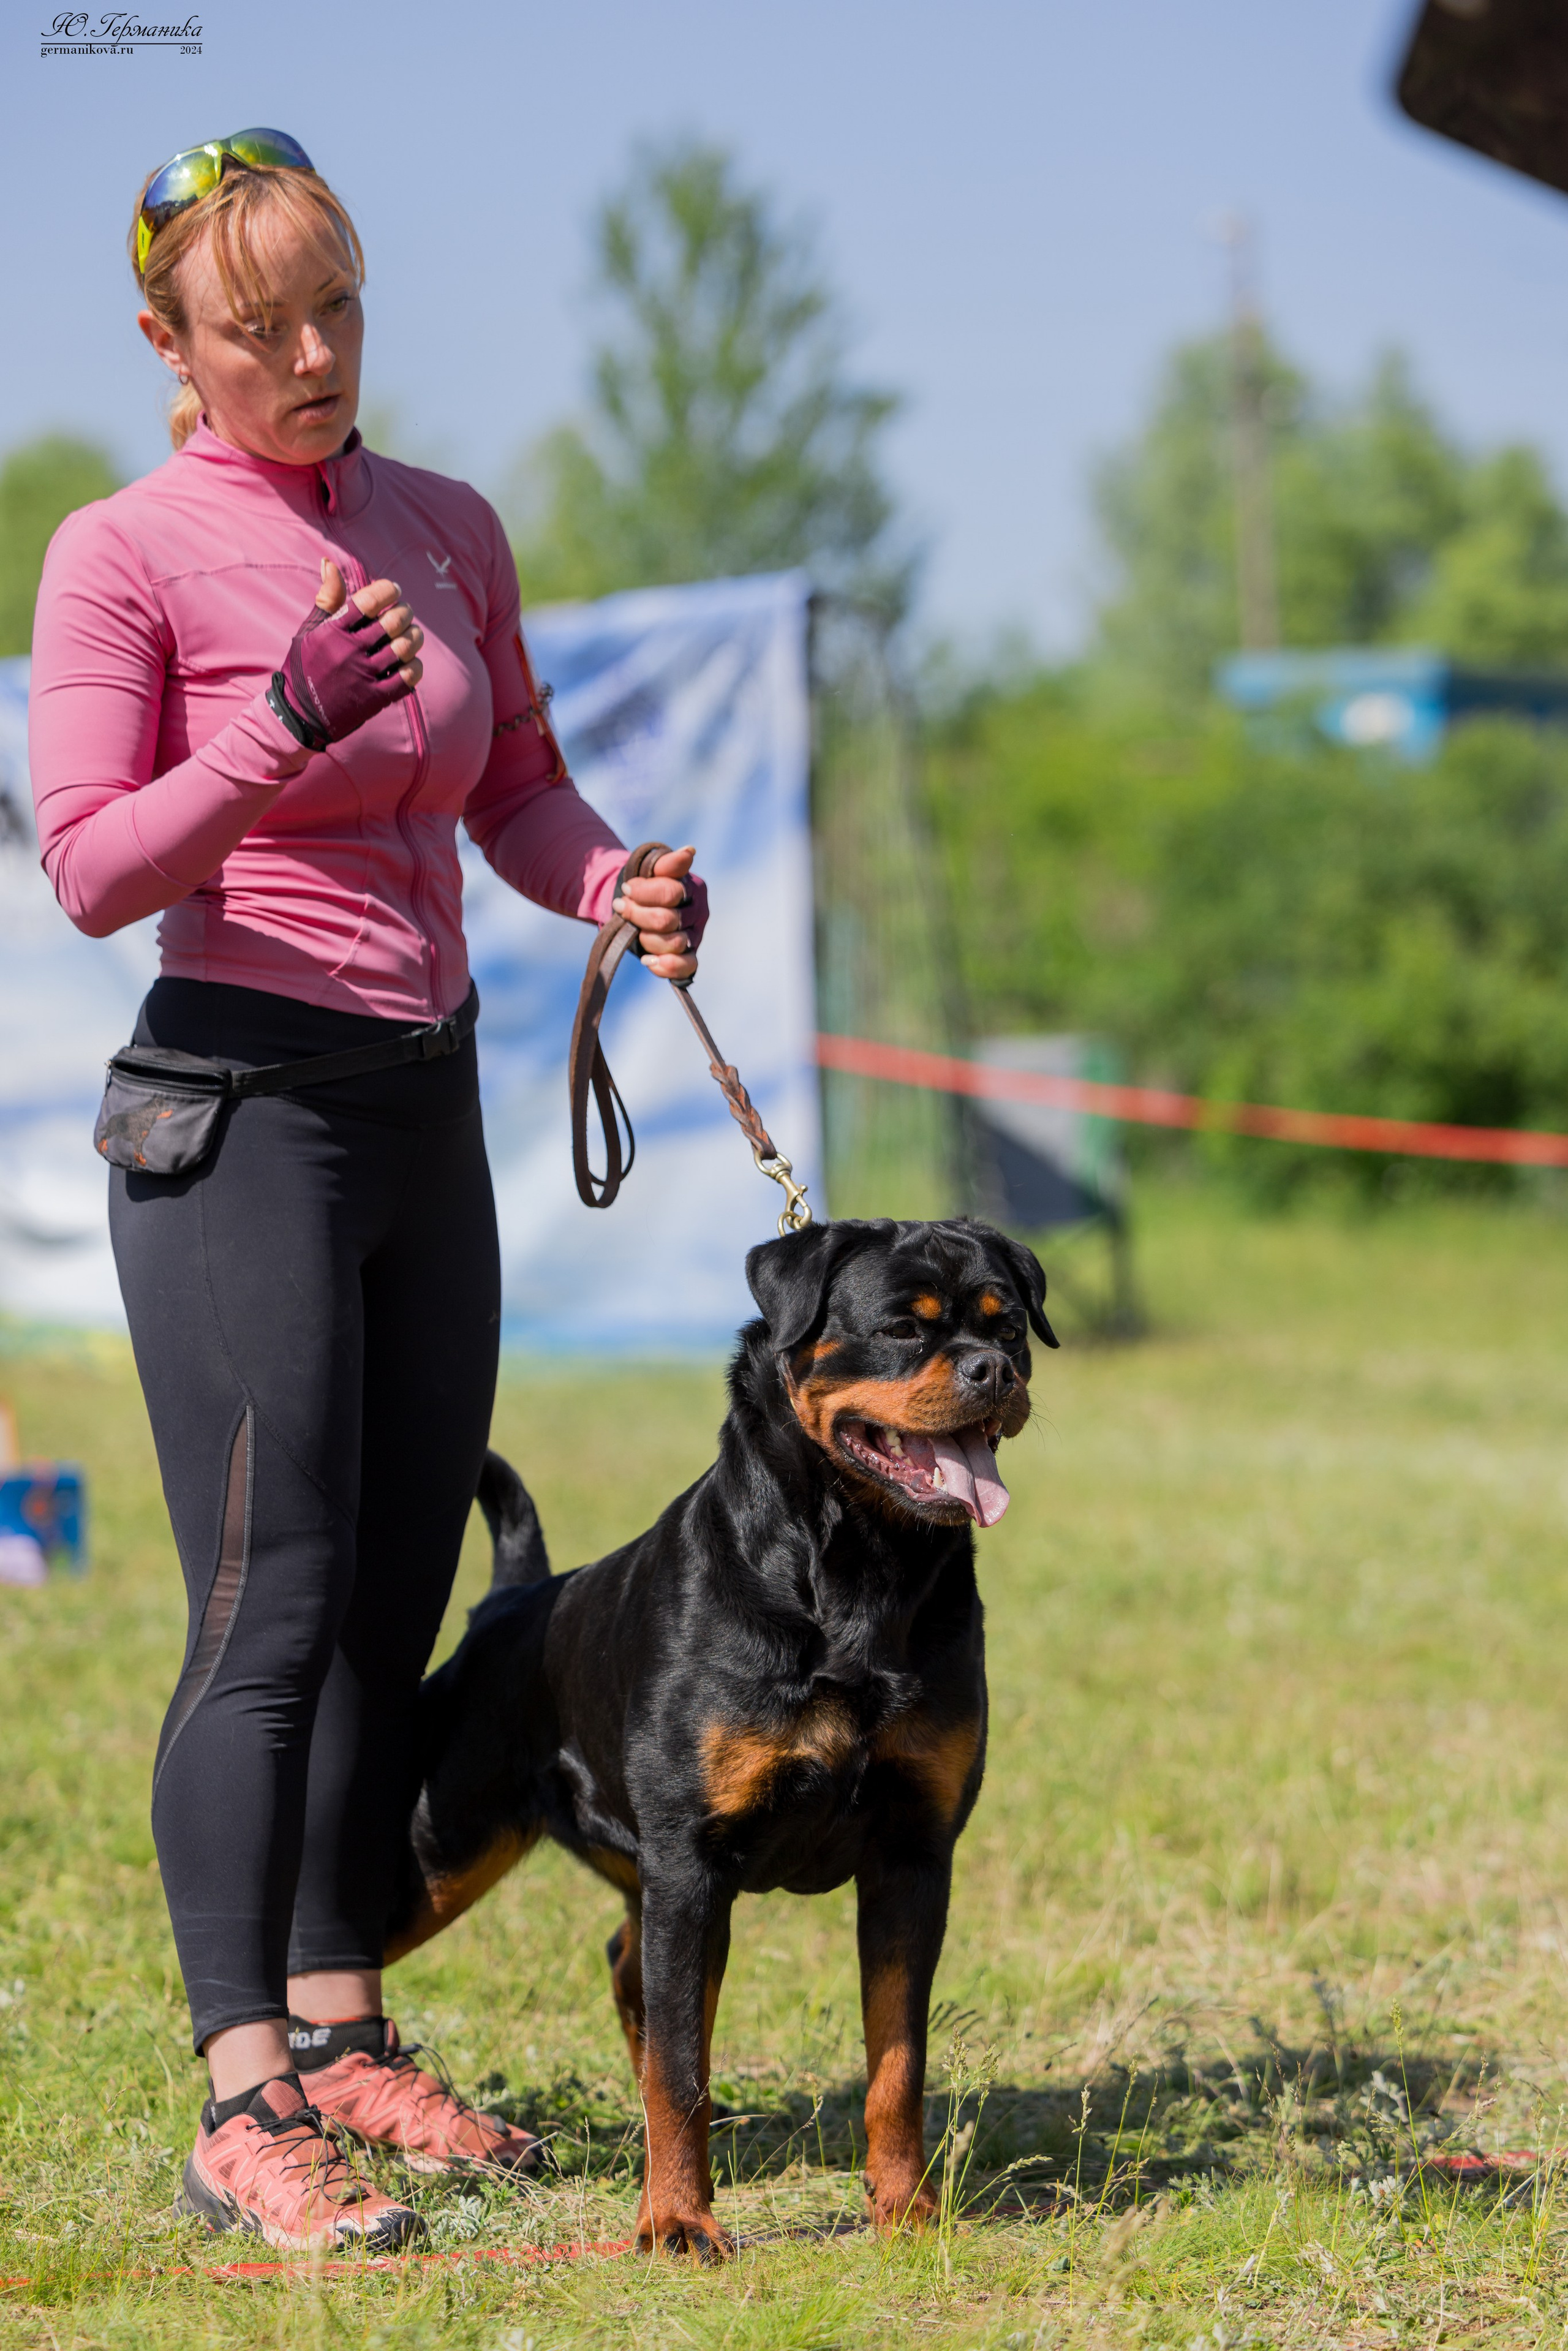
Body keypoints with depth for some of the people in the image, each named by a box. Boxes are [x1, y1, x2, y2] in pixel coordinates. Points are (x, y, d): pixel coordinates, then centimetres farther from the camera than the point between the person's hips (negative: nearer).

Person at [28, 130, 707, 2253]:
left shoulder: (449, 530, 9)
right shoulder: (123, 554, -8)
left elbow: (516, 792, 17)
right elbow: (91, 870, -15)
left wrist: (620, 887, -4)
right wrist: (287, 721, -29)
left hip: (429, 1112, 6)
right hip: (239, 1108, -6)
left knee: (400, 1601, 9)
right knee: (273, 1612, -10)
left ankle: (341, 2034, 20)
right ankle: (239, 2106, -9)